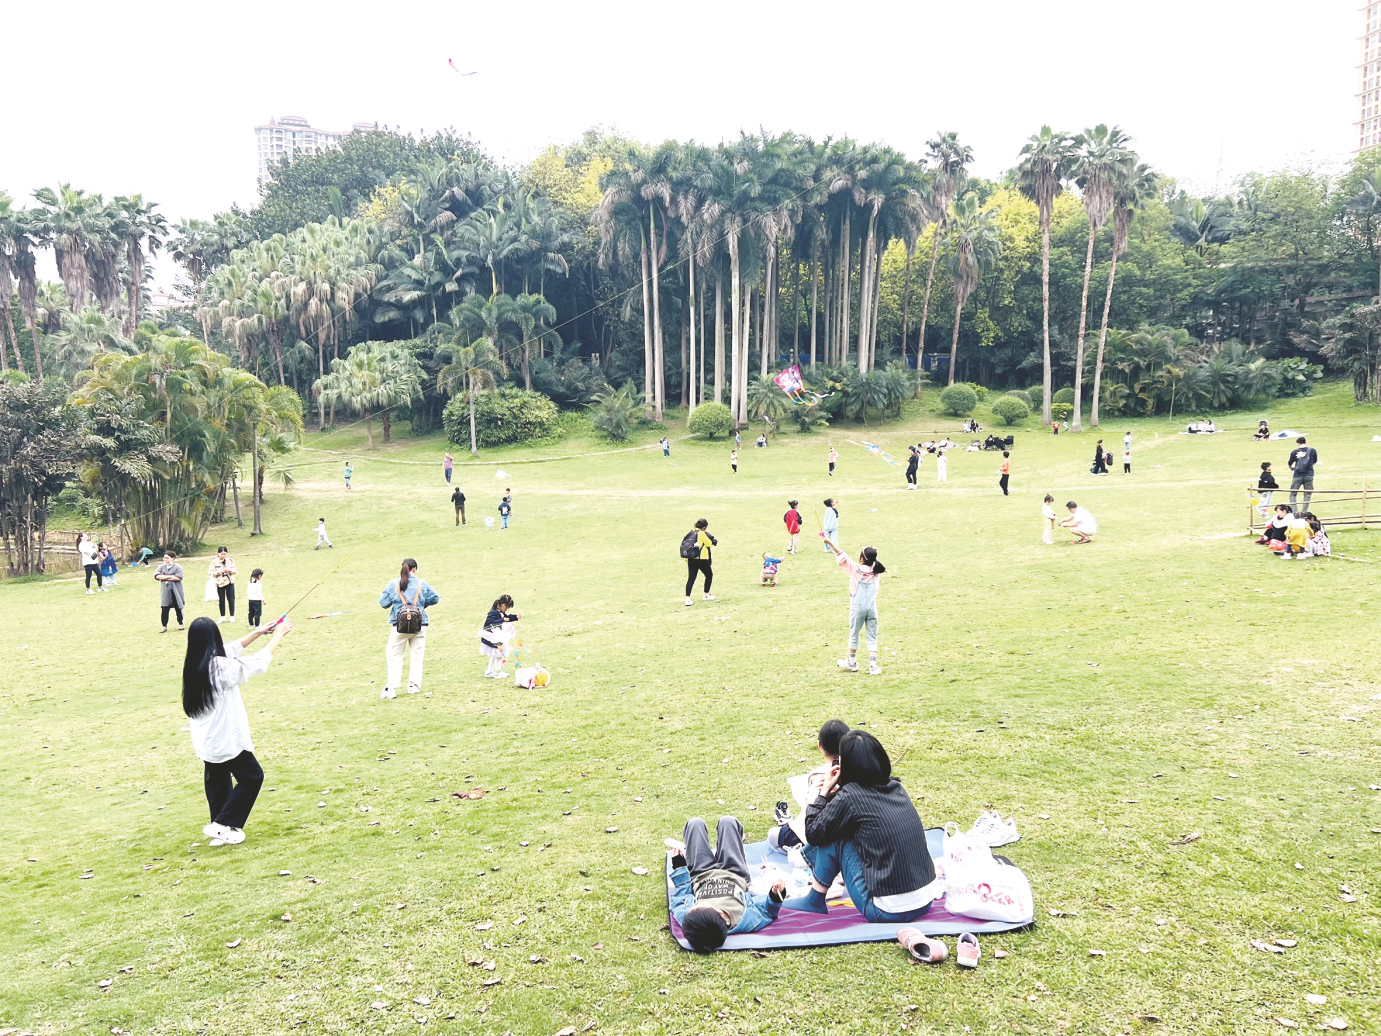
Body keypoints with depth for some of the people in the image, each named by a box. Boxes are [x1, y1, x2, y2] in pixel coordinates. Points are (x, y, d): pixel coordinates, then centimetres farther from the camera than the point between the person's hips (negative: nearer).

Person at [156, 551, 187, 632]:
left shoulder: (178, 567, -3)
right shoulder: (161, 567, 8)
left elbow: (178, 577, -17)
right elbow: (157, 576, -6)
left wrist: (164, 577, -10)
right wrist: (170, 576, -13)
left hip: (176, 591, -2)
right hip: (165, 591, 2)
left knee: (178, 608, 6)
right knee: (164, 609, -2)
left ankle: (180, 623, 21)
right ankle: (164, 626, 4)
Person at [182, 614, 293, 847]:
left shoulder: (193, 665, -2)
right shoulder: (221, 667, -24)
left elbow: (231, 648, 11)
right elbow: (259, 661, -13)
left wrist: (259, 632, 11)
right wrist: (279, 635, 1)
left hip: (205, 740, 8)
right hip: (226, 739, -8)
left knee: (217, 784, 19)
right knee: (252, 777, 9)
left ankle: (221, 831, 28)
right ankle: (223, 825, 7)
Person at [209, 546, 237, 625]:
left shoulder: (230, 560, 0)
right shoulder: (215, 562, -5)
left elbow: (234, 570, 3)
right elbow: (211, 572, -5)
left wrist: (230, 570, -18)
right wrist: (218, 572, -21)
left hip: (230, 582, 1)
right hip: (220, 583, 0)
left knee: (231, 600, -1)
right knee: (221, 601, 7)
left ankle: (232, 617, 7)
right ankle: (223, 617, 19)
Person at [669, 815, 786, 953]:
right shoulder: (748, 920, -46)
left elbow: (679, 901, -20)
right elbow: (767, 909, -25)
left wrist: (679, 867, -13)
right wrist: (776, 895, -45)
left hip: (700, 876, 0)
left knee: (695, 823, 13)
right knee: (727, 821, 12)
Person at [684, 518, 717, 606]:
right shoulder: (702, 533, -8)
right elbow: (709, 543, -2)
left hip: (691, 559, 6)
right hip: (701, 559, -6)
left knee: (691, 578, 0)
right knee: (709, 575, 16)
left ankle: (687, 598, -12)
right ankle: (706, 595, 22)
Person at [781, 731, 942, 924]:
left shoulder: (850, 796, -13)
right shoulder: (895, 787, 5)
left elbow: (813, 834, -1)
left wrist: (825, 791, 6)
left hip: (887, 911, -7)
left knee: (832, 837, 3)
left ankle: (815, 901, 19)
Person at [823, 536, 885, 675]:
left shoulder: (855, 569, -7)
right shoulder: (876, 572, 1)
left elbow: (842, 556, -3)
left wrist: (830, 543, 2)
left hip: (857, 608, -2)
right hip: (872, 608, 2)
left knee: (854, 635, 14)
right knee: (872, 638, 4)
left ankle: (852, 663, 28)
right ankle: (873, 666, -3)